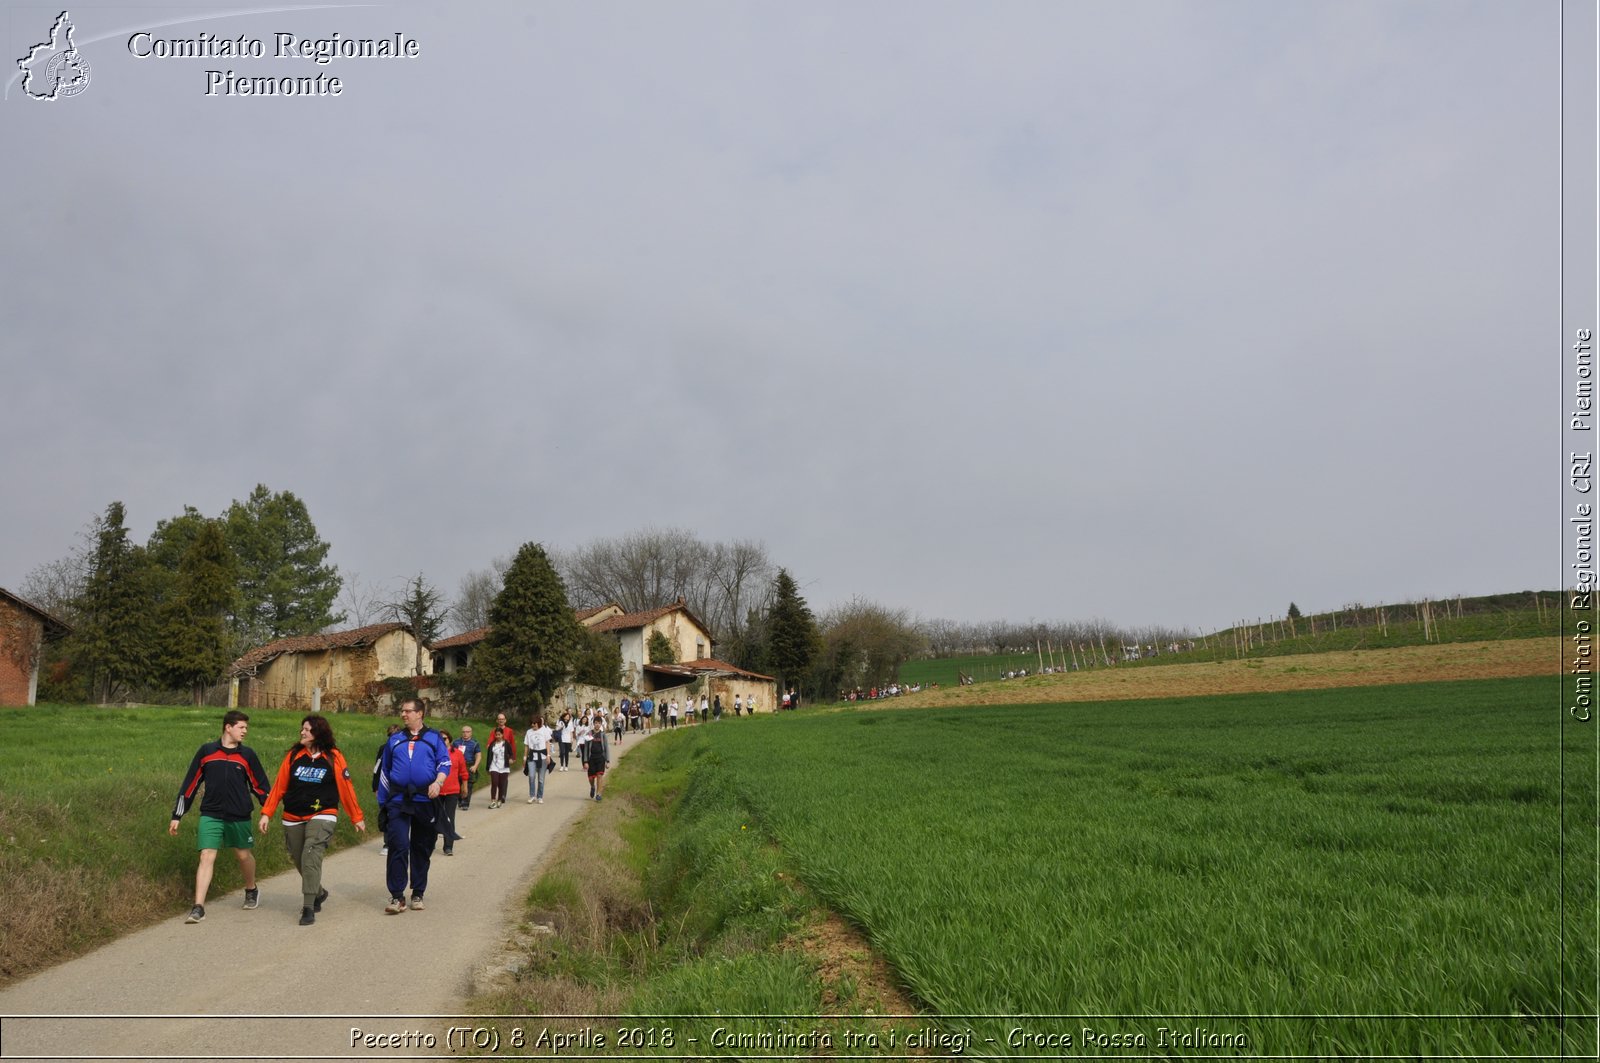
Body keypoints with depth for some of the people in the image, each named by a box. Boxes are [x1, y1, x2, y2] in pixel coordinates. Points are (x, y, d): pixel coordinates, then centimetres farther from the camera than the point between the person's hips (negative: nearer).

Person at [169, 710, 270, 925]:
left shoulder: (247, 754, 0)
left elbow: (259, 786, 5)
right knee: (206, 857, -10)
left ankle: (251, 890, 38)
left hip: (240, 817, 1)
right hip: (211, 815, -1)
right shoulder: (206, 751, -1)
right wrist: (177, 815, 4)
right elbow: (190, 784, 3)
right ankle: (198, 908, -6)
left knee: (244, 855, 13)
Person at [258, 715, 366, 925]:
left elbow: (346, 788, -1)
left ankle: (308, 908, -14)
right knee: (299, 860, 12)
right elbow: (278, 786, 5)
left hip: (322, 816, -4)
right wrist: (266, 813, -1)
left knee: (311, 856, -20)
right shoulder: (293, 756, 3)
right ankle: (318, 892, 38)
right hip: (293, 819, 4)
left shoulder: (333, 757, -4)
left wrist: (356, 817, 3)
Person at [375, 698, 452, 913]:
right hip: (398, 801, 0)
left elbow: (445, 763, 0)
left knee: (421, 849, 8)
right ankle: (397, 896, -5)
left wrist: (438, 782, -19)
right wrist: (382, 801, 15)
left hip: (425, 801, 0)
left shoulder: (434, 737, 6)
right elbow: (384, 771, 17)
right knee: (398, 847, -11)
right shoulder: (394, 739, 12)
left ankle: (418, 894, 19)